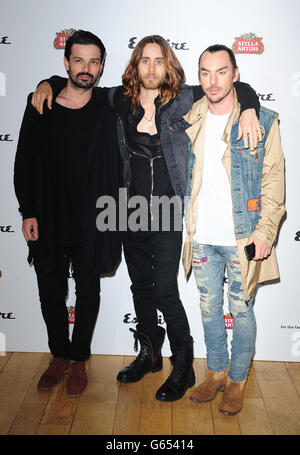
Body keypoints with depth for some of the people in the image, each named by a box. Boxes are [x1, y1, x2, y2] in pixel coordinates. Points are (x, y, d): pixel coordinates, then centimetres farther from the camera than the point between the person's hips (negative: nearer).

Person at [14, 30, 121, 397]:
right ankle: (59, 355, 33)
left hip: (91, 222, -1)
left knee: (87, 290, 11)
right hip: (47, 219, 1)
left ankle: (79, 360, 29)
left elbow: (115, 170, 2)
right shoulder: (40, 106, 3)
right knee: (50, 291, 11)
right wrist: (28, 212, -2)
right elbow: (24, 163, 4)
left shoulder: (108, 111, 0)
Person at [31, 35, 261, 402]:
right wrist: (48, 84, 4)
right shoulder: (119, 101, 4)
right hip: (132, 211, 4)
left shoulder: (183, 101, -5)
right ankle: (149, 354, 37)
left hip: (167, 214, -4)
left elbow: (236, 87, 0)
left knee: (165, 292, -4)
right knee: (141, 286, 16)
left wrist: (249, 109, -18)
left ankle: (183, 368, 18)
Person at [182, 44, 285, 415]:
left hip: (242, 238, -3)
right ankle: (216, 371, 36)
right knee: (209, 308, 16)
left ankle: (237, 379, 30)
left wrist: (264, 231, -14)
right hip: (201, 237, 4)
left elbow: (273, 180, -5)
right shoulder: (190, 121, 6)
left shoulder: (262, 121, -5)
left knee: (241, 311, 9)